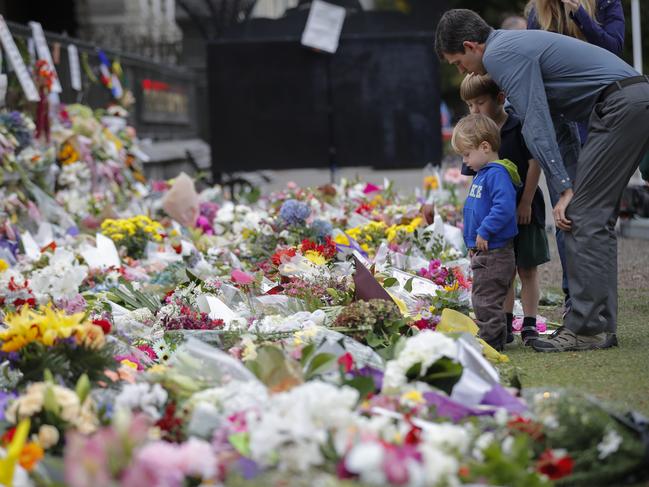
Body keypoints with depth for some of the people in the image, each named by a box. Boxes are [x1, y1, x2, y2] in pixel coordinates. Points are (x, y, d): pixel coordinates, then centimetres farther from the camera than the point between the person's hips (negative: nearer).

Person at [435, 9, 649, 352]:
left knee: (584, 217, -10)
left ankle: (587, 328, -11)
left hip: (620, 105, -10)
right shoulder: (515, 44, 23)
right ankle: (601, 325, 12)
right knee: (596, 217, 12)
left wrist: (563, 188, -16)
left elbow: (536, 125, -15)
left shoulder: (499, 56, -8)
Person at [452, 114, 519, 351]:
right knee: (482, 300, 15)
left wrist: (484, 232, -25)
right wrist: (472, 242, 22)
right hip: (482, 252, 10)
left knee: (486, 300, -7)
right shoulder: (483, 174, 16)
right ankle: (490, 340, 22)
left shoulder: (497, 174, -17)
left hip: (494, 252, -10)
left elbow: (504, 207, -30)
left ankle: (491, 340, -2)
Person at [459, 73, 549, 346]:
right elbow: (474, 177, 6)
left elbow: (534, 164, -12)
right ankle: (505, 325, 16)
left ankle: (529, 326, 5)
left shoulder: (519, 127, -11)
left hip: (524, 210, -5)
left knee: (527, 270, 1)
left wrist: (525, 203, -14)